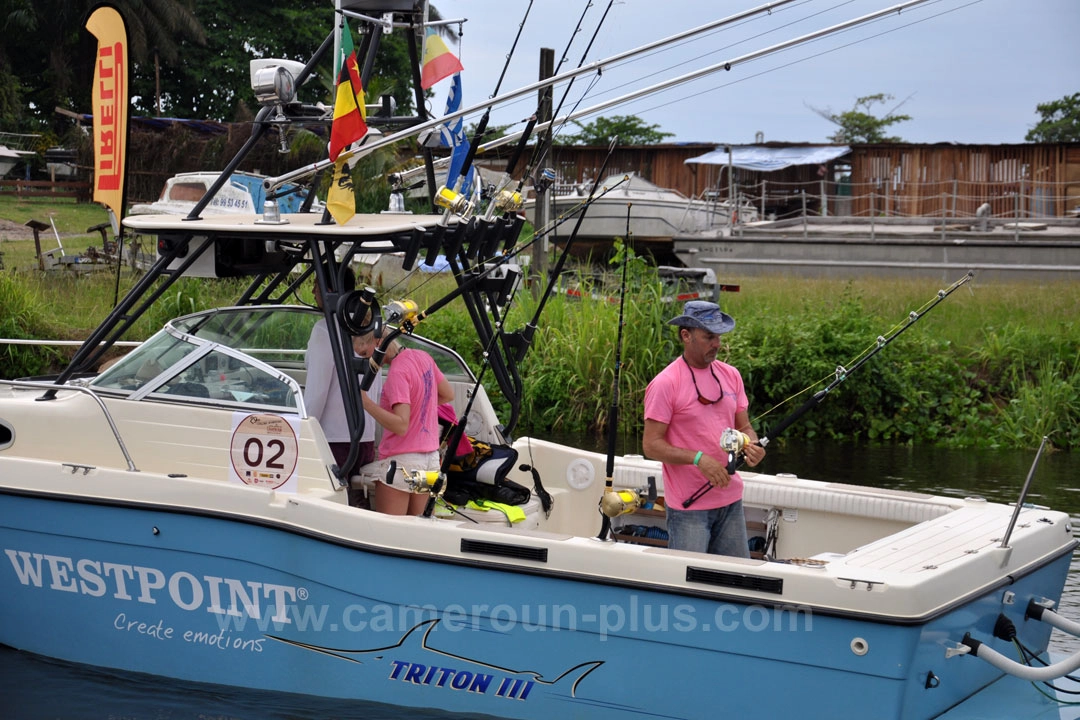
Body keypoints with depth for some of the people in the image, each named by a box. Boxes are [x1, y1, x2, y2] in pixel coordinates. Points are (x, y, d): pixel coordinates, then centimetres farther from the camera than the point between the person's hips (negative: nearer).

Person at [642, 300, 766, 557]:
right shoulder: (665, 384, -11)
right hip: (688, 506, -6)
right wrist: (699, 459, -23)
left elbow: (744, 427, 14)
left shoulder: (730, 375, 9)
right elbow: (651, 444, -12)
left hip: (730, 499, 6)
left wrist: (751, 446, -9)